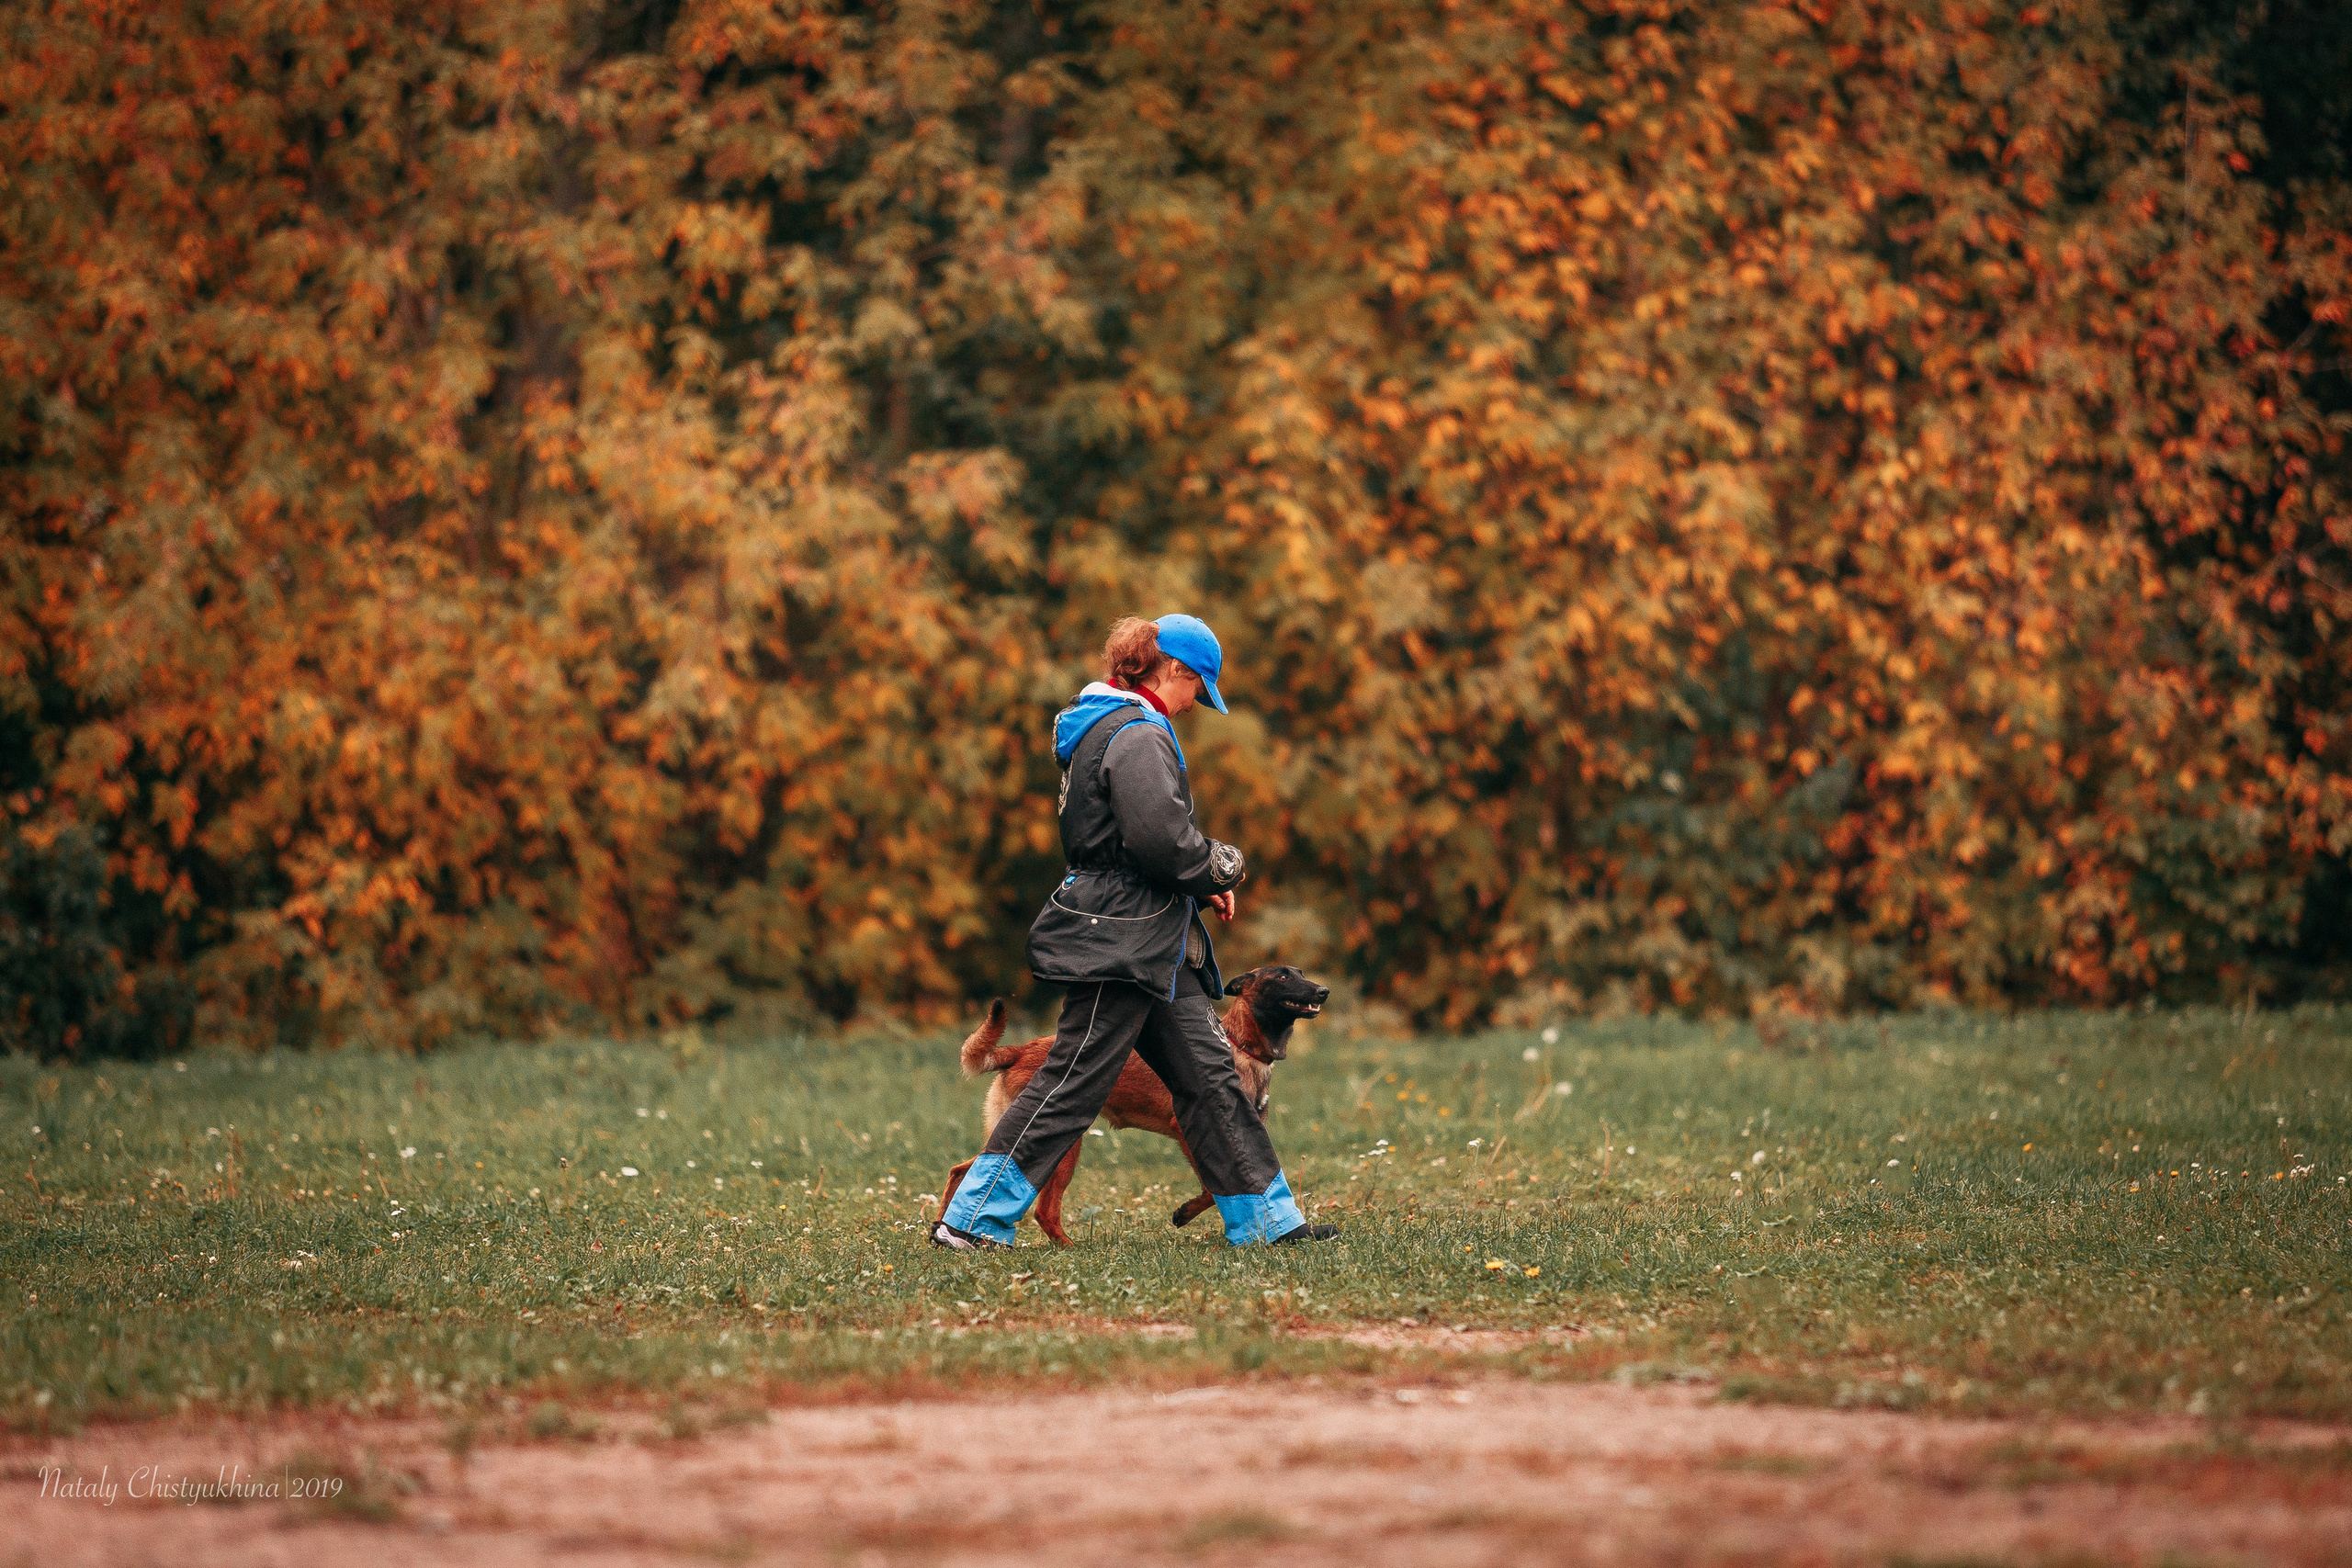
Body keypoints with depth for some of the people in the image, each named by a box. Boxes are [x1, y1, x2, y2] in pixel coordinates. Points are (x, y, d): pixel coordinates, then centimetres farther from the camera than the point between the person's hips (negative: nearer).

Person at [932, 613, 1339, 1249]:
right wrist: (1219, 870, -7)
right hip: (1121, 942, -11)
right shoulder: (1138, 737, -16)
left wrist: (1202, 879, 11)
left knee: (1209, 1075, 11)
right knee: (1072, 1084, -7)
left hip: (1156, 949, 11)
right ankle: (969, 1221, -4)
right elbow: (1162, 838, -25)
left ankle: (1266, 1219, 14)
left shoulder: (1105, 728, 17)